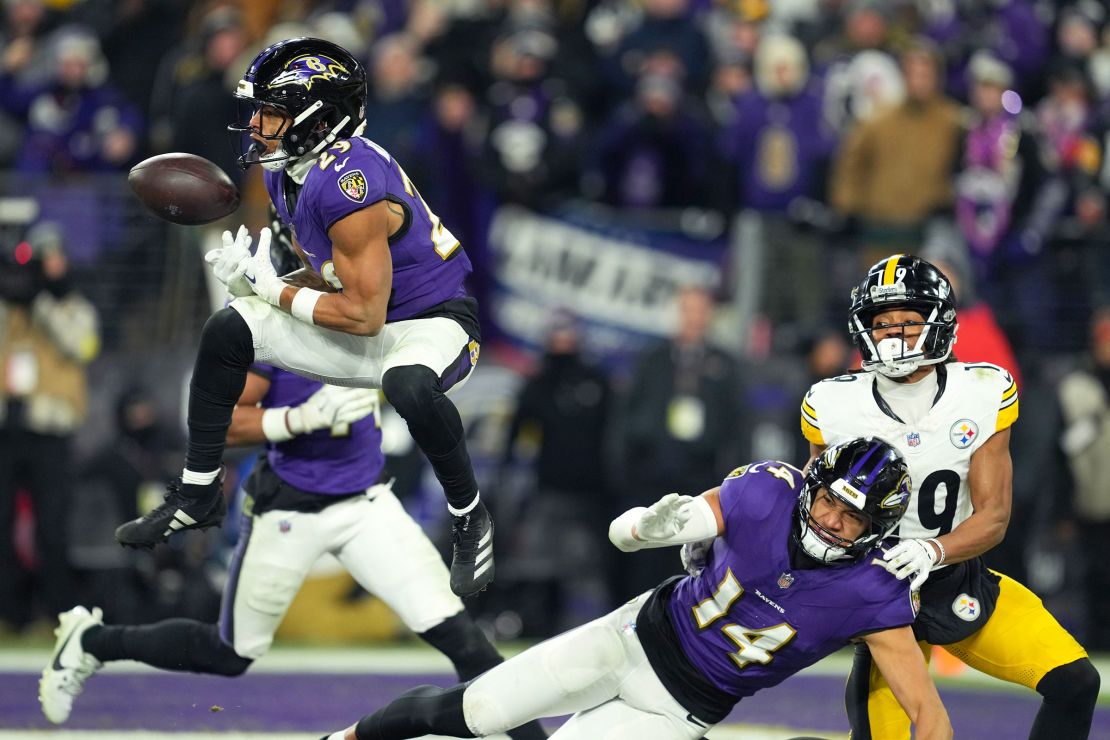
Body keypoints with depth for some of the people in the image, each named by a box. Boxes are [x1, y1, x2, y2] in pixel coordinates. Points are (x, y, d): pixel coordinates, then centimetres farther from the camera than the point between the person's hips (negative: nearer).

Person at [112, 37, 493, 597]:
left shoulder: (349, 185, -31)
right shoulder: (286, 170, -2)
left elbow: (364, 315, -27)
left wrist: (270, 289, -18)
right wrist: (254, 276, -8)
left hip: (433, 321, -9)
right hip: (363, 319, 9)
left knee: (409, 384, -42)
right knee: (226, 332, -1)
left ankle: (470, 519, -15)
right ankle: (197, 496, 12)